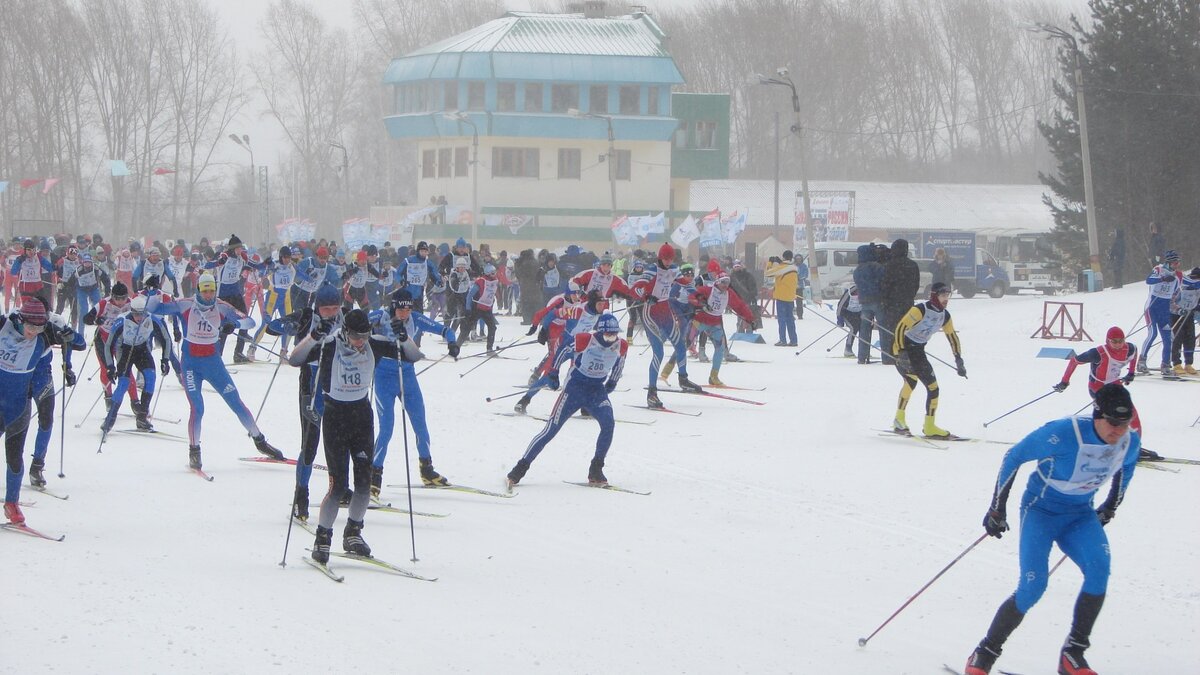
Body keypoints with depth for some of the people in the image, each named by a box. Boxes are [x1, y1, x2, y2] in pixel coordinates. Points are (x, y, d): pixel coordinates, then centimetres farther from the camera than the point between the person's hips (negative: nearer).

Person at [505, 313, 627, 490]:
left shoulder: (621, 346, -9)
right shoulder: (584, 340, -21)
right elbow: (562, 353, -4)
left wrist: (612, 382, 19)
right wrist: (553, 373, 1)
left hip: (597, 390, 3)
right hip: (575, 388, -3)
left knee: (608, 424, -22)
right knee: (552, 429, -7)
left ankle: (596, 471, -10)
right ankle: (521, 467, 2)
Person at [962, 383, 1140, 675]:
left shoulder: (1129, 443, -10)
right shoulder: (1063, 434, -27)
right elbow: (1014, 457, -14)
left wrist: (1110, 507, 22)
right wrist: (997, 508, -10)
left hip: (1080, 515, 4)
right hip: (1041, 511, -4)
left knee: (1099, 567, -26)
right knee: (1033, 586, -20)